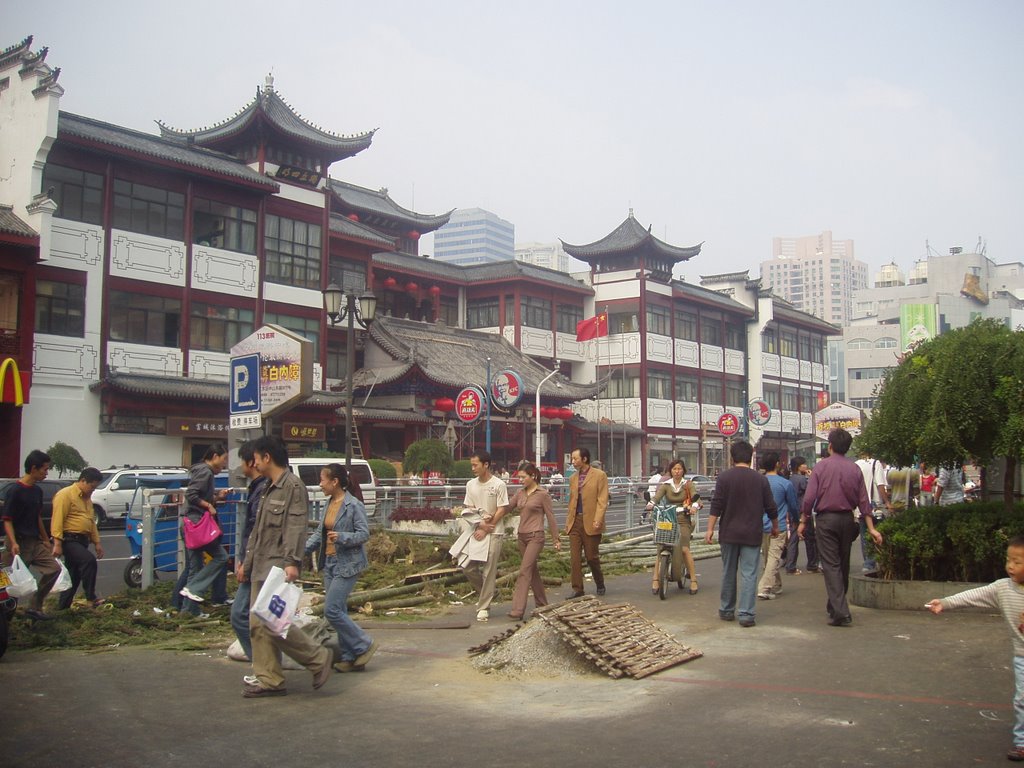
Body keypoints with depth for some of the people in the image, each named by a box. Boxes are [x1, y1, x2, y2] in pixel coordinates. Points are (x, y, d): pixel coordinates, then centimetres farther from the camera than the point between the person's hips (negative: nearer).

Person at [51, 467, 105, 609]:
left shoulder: (87, 498, 20)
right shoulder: (65, 494, -10)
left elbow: (92, 522, 26)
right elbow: (57, 520, -18)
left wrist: (97, 542, 22)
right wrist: (57, 543, -24)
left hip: (82, 541, 10)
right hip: (69, 540, -10)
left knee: (74, 575, 10)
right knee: (89, 560, -28)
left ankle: (63, 606, 19)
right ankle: (91, 598, -25)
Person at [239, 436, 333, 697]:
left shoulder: (294, 487, -9)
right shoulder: (269, 490, 20)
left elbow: (297, 528, -18)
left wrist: (292, 562, -27)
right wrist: (247, 562, 26)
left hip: (278, 566, -10)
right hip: (261, 567, 10)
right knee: (257, 624, 7)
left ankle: (318, 658, -1)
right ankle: (268, 679, 12)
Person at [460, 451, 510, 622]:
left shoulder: (499, 485, -9)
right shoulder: (471, 484, 7)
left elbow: (502, 510, -10)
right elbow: (469, 509, 6)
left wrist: (486, 530, -13)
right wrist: (480, 524, -13)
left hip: (494, 532, -5)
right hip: (476, 531, 5)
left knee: (488, 571, -5)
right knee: (468, 566, 0)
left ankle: (483, 607, 3)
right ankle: (486, 593, 24)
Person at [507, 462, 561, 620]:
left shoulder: (543, 494, -7)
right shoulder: (520, 493, 10)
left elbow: (550, 518, -3)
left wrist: (556, 539, 1)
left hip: (535, 536, -7)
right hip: (522, 536, 7)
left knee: (524, 571, -14)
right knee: (532, 571, 15)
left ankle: (518, 610, -18)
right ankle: (542, 604, 28)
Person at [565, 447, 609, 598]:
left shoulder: (599, 475, -3)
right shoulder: (573, 478, 16)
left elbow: (602, 500, -8)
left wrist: (597, 520, -17)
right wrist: (568, 521, 13)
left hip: (590, 522, -5)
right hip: (575, 522, 5)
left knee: (592, 557, 3)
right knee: (575, 557, -1)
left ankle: (600, 584, 24)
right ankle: (577, 589, 4)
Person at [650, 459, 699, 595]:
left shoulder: (688, 484, 6)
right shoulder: (666, 485, 9)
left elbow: (695, 498, -7)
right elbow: (657, 496, -7)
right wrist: (651, 504, -28)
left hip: (683, 519, -1)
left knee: (684, 549, -17)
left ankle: (693, 580, -7)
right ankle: (655, 580, -9)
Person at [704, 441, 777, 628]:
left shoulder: (724, 477, -4)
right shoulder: (760, 479, 1)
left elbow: (716, 505, -9)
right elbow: (771, 507, 6)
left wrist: (710, 528, -5)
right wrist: (775, 526, 21)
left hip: (729, 533, 0)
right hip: (752, 535, 0)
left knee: (728, 572, 12)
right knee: (749, 574, 0)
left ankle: (726, 610, 21)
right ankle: (746, 614, -5)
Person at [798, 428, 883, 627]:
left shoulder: (821, 466, -5)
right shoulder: (855, 469, 4)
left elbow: (809, 497, -10)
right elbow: (863, 500, 3)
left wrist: (803, 521, -1)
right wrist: (871, 528, 4)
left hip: (826, 519, -4)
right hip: (847, 520, 4)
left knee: (831, 565, -4)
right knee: (843, 564, 16)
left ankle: (840, 612, -13)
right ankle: (834, 606, 30)